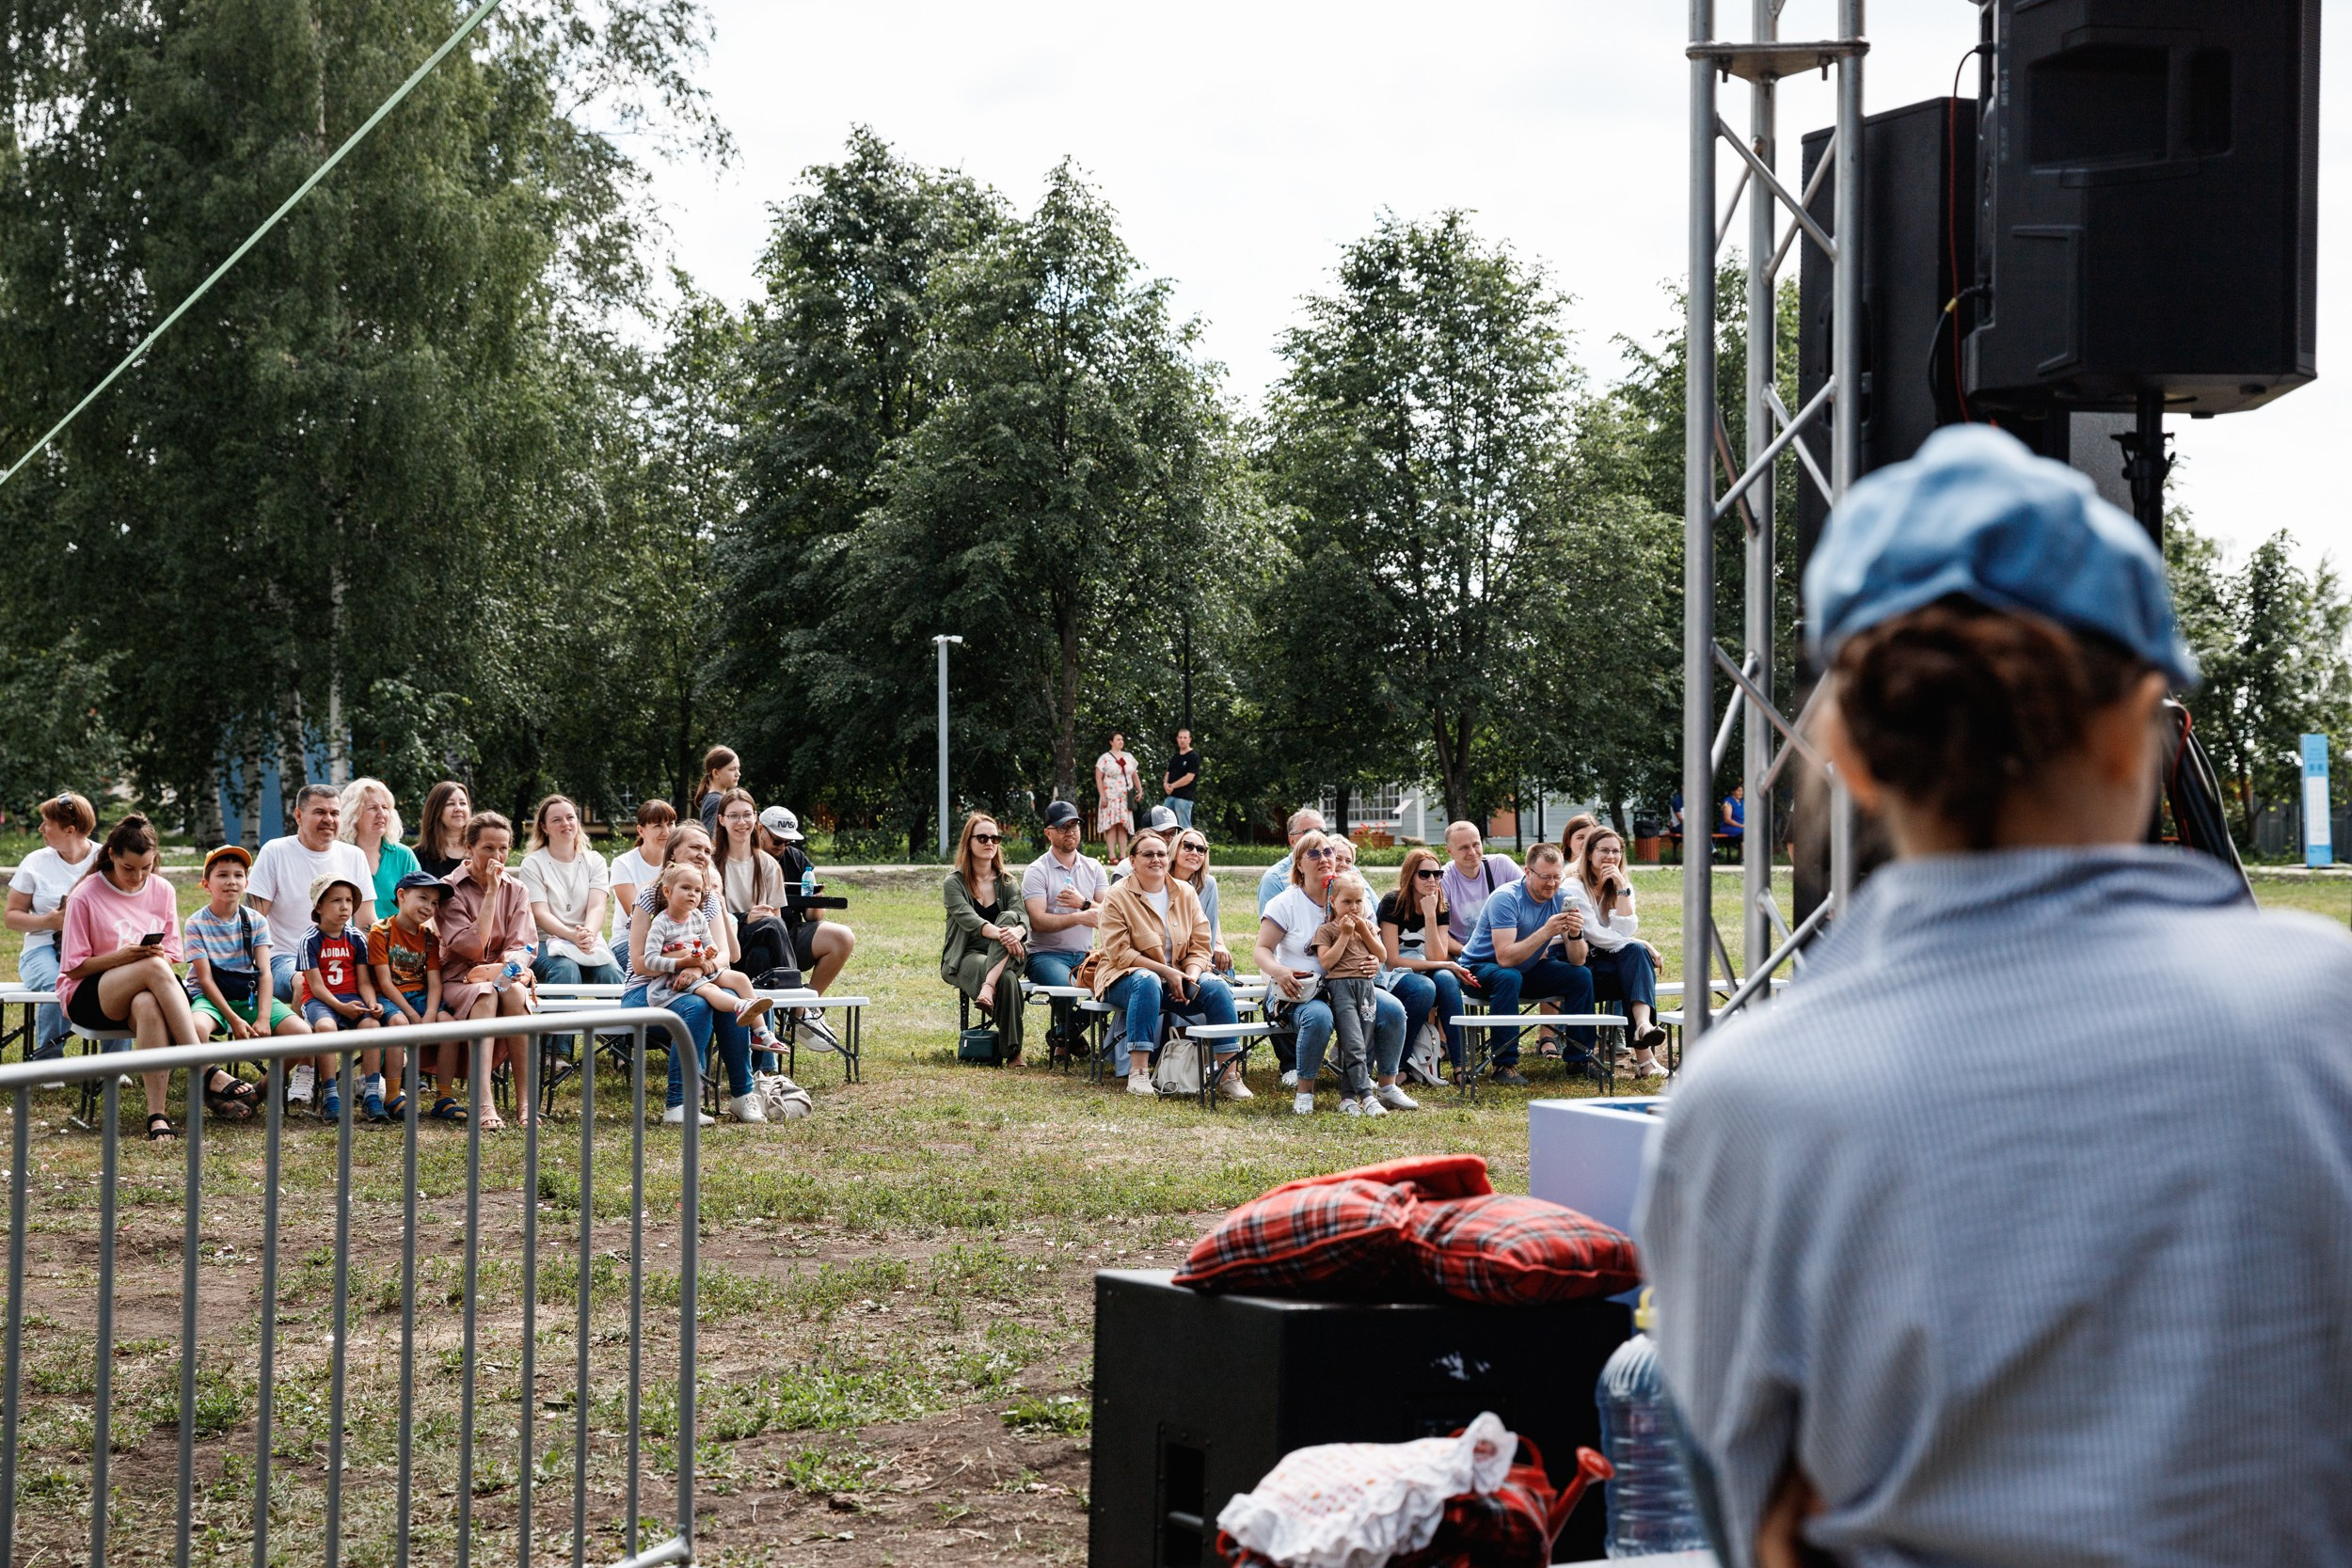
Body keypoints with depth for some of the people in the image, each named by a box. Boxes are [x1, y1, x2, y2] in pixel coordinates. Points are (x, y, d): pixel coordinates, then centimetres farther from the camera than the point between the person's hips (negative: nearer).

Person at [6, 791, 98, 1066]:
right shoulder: (35, 862, 11)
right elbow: (13, 916, 11)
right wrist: (48, 921, -9)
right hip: (45, 946, 0)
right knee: (57, 986, -37)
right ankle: (47, 1064, -20)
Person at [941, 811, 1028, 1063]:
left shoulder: (1007, 884, 13)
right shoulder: (954, 882, 2)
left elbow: (1022, 917, -7)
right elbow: (968, 918, -18)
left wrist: (1015, 932, -34)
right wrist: (999, 934, -38)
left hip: (1000, 957, 3)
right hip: (963, 957, -3)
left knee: (1009, 918, -31)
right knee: (1006, 979, -36)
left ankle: (988, 986, -47)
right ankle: (1012, 1051, -32)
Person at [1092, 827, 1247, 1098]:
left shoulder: (1186, 893, 7)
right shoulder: (1118, 897, -6)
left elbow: (1200, 946, 5)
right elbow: (1120, 953, -13)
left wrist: (1191, 976, -17)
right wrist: (1167, 972, -21)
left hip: (1179, 978, 4)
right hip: (1125, 980, -4)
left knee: (1217, 987, -22)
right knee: (1147, 982, -38)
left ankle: (1230, 1074, -21)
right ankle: (1138, 1073, -41)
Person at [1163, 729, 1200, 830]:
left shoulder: (1193, 757, -6)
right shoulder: (1175, 757, 19)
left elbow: (1189, 777, -14)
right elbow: (1168, 773, 20)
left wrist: (1173, 786, -12)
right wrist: (1165, 783, -3)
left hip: (1184, 796, -8)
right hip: (1171, 796, 8)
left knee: (1184, 827, -7)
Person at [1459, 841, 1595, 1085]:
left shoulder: (1563, 898, -8)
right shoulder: (1507, 898, -25)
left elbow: (1577, 961, -9)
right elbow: (1505, 958, -35)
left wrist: (1575, 935, -30)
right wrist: (1545, 932, -40)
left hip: (1526, 969, 6)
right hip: (1481, 968, -6)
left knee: (1581, 976, -10)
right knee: (1509, 977, -37)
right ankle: (1505, 1064, -31)